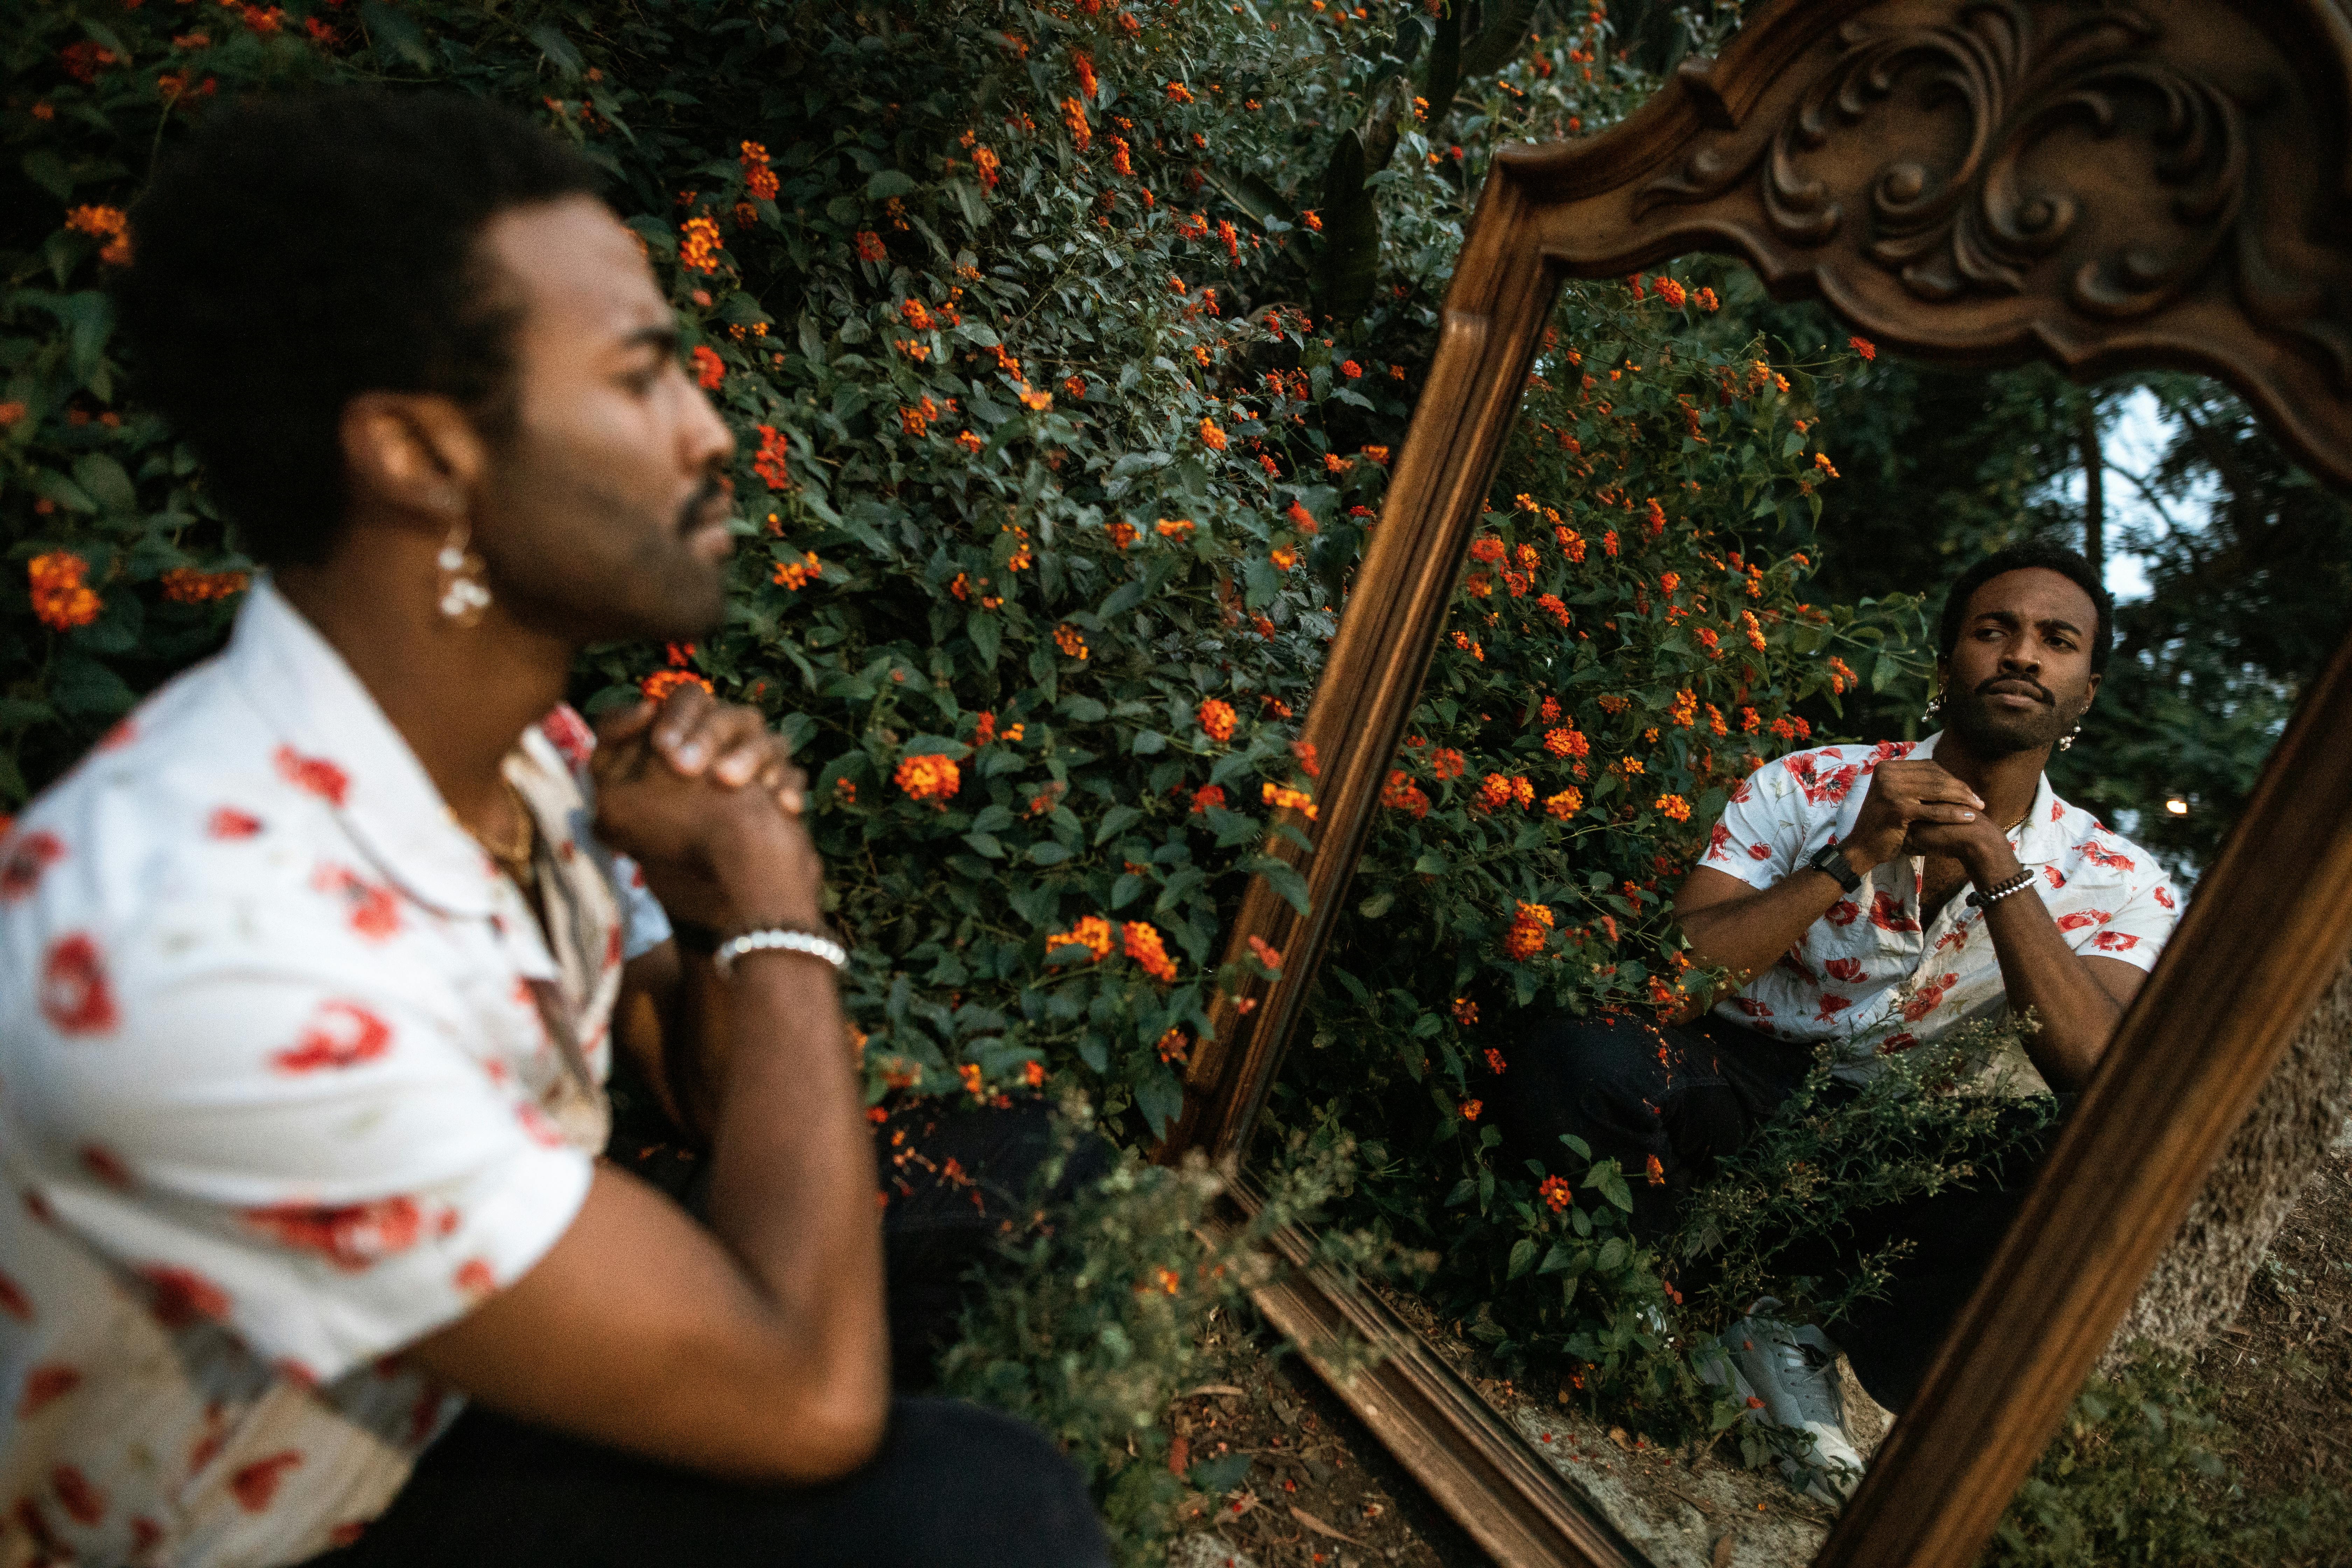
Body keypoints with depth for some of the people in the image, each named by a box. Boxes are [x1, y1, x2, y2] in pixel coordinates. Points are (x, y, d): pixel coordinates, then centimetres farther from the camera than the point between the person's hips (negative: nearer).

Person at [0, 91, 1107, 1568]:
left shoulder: (510, 732, -9)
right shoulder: (207, 946, -36)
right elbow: (803, 1397, -31)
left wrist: (707, 910, -17)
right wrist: (771, 895, -22)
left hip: (435, 1413, 7)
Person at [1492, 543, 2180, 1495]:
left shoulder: (2120, 886, 1)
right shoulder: (1810, 789, -3)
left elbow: (2101, 1076, -19)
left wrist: (1997, 867, -23)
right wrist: (1852, 858, -22)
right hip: (1750, 1085, -2)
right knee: (1576, 1058, -32)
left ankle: (1801, 1343, -10)